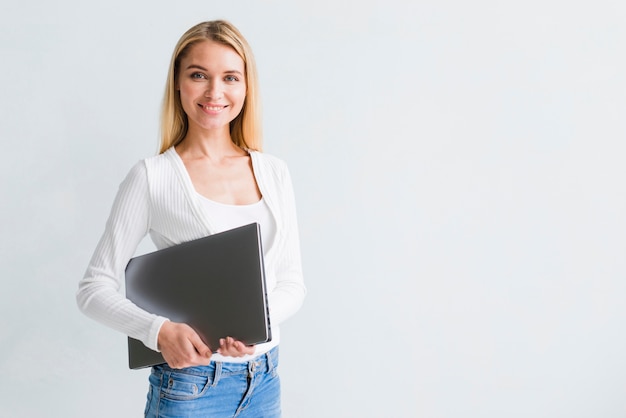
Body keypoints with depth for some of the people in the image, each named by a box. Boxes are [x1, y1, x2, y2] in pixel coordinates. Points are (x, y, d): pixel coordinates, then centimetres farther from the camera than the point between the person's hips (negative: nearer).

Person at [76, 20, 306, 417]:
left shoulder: (274, 172, 3)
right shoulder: (152, 177, -8)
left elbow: (291, 281, 5)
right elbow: (95, 288, -7)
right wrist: (159, 331, -23)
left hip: (264, 380, 4)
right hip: (190, 382, -4)